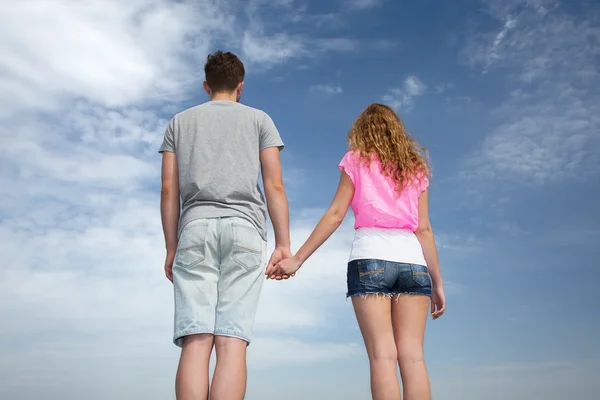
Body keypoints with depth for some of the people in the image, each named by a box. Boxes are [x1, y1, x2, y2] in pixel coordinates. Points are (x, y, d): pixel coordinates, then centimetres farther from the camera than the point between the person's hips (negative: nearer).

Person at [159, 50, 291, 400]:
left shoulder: (180, 122, 21)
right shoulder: (259, 119, 16)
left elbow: (169, 190, 12)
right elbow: (274, 185, 5)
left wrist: (171, 248, 14)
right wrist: (284, 244, 4)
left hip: (196, 228, 1)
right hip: (244, 229, -1)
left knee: (196, 342, -7)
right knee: (232, 343, -8)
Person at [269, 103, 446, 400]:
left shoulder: (357, 161, 11)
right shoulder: (415, 167, 19)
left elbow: (335, 215, 2)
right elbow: (424, 229, 14)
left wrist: (297, 260, 4)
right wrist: (437, 281, 16)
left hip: (371, 257, -3)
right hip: (412, 260, 3)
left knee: (382, 355, -7)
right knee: (412, 356, 0)